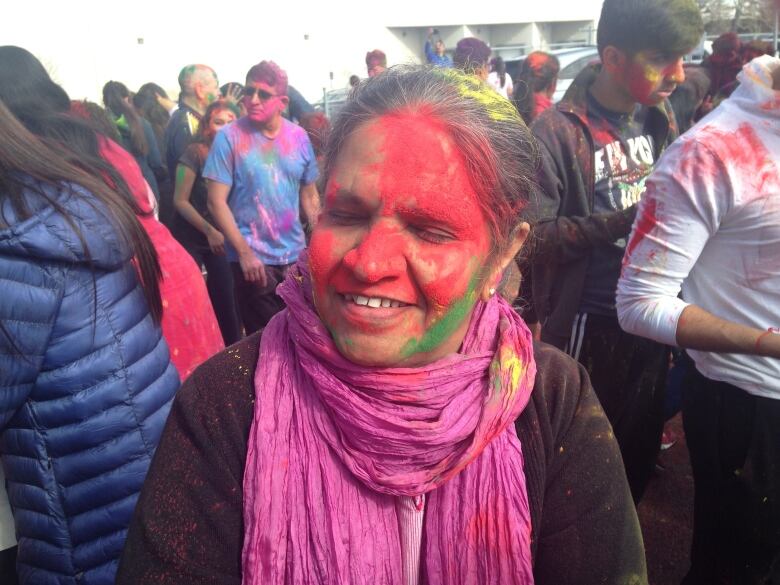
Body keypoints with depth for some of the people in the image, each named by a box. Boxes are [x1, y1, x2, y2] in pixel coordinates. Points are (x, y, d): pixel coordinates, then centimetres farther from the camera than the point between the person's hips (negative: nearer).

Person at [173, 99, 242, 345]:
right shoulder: (194, 153, -12)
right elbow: (180, 200, -12)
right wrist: (209, 230, -18)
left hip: (222, 237, 4)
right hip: (192, 238, -3)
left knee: (225, 298, 4)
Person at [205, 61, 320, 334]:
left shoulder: (299, 136, 2)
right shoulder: (230, 137, -8)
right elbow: (217, 202, -10)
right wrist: (244, 251, -15)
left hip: (295, 255, 4)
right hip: (253, 258, -3)